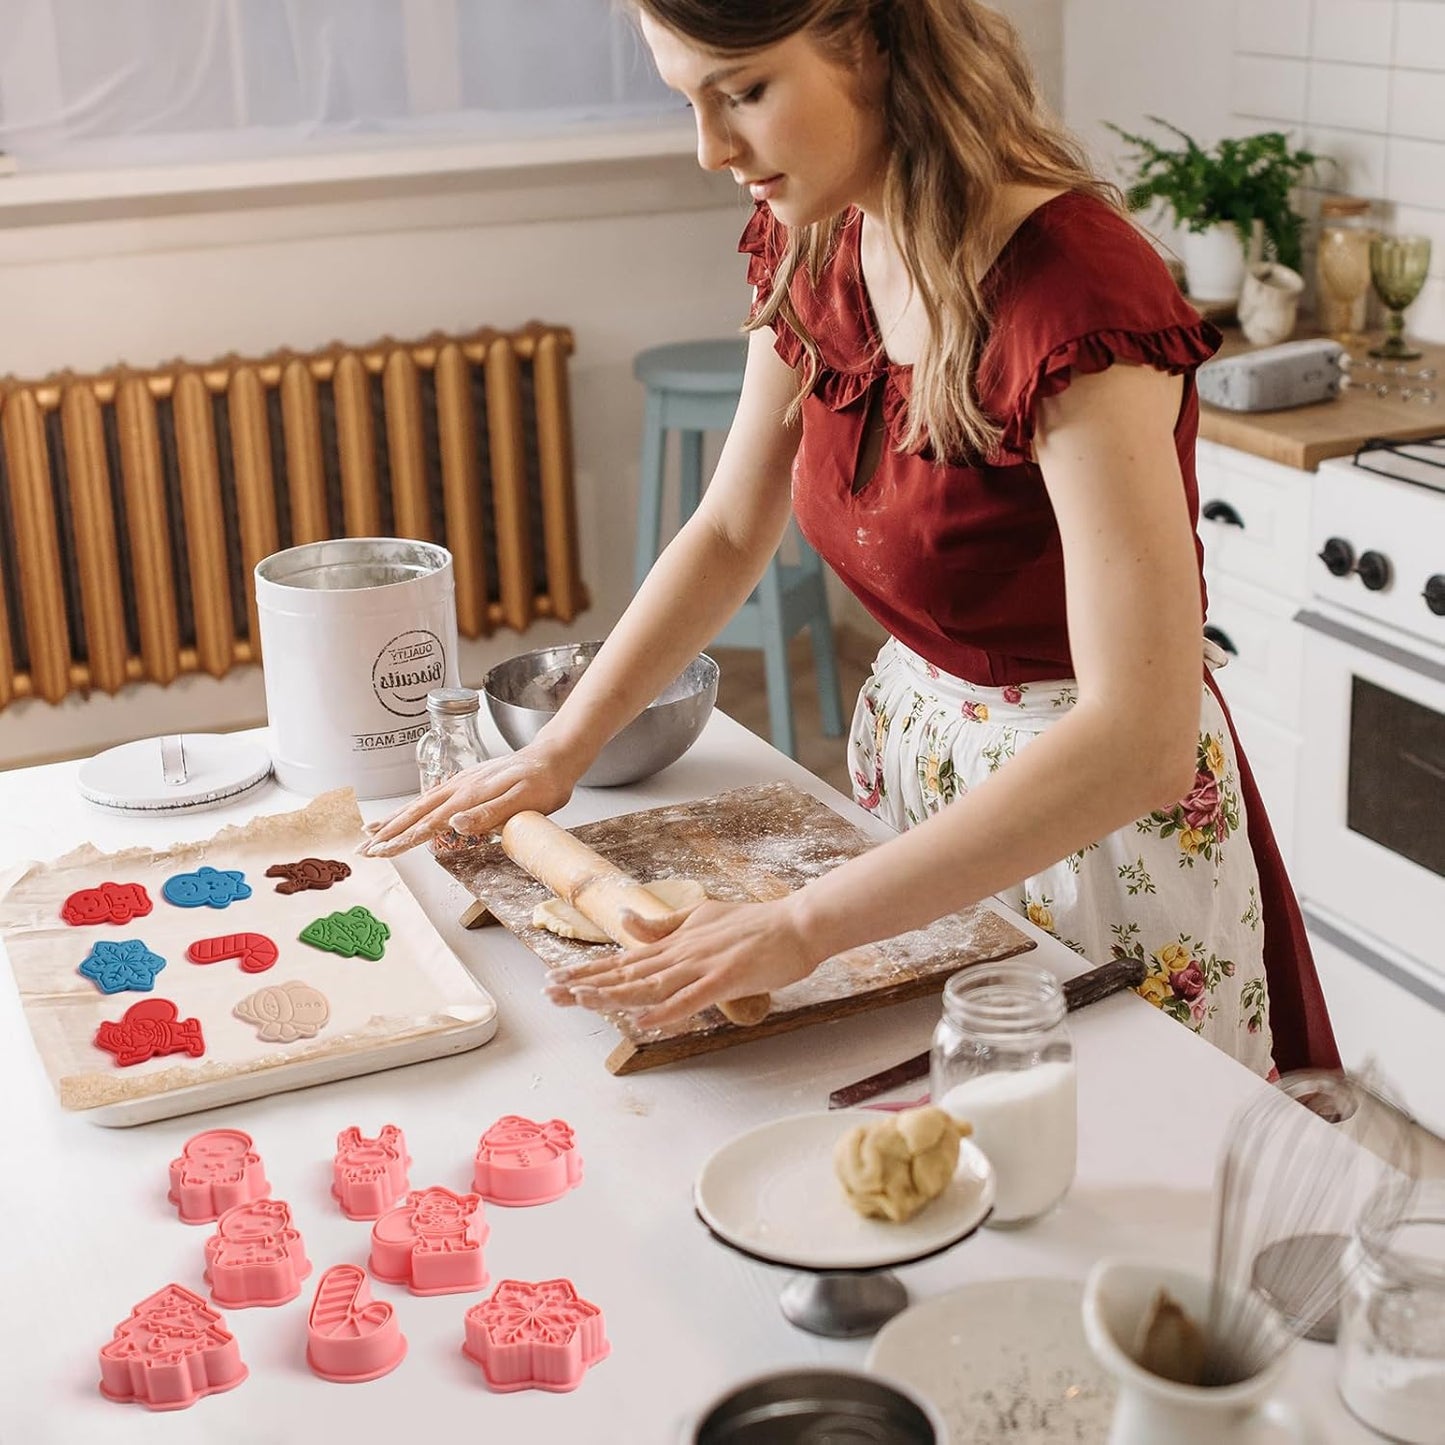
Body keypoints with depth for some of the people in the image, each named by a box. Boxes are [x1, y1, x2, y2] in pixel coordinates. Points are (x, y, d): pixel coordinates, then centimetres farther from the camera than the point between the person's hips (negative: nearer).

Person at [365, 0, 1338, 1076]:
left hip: (1100, 802, -6)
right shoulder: (816, 248, -7)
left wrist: (805, 926, -36)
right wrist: (561, 750, -2)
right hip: (912, 749, 7)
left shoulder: (1077, 291, -31)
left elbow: (1138, 737, -36)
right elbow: (732, 532, 7)